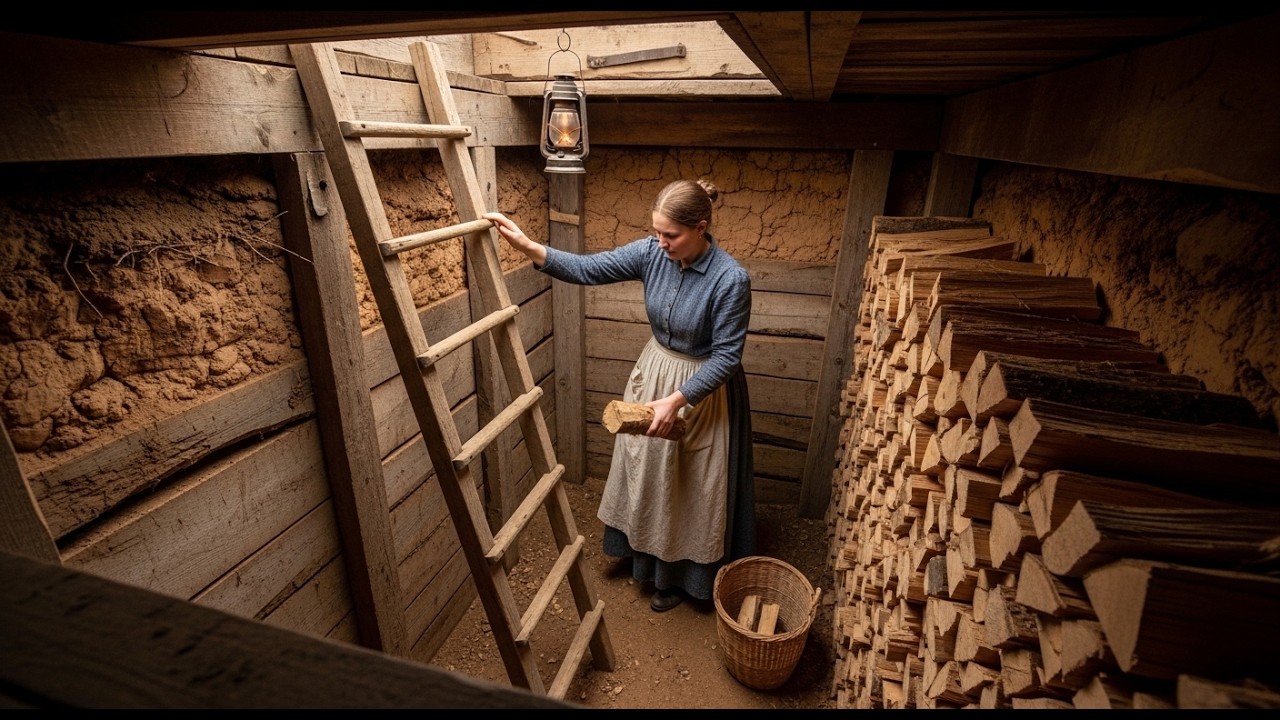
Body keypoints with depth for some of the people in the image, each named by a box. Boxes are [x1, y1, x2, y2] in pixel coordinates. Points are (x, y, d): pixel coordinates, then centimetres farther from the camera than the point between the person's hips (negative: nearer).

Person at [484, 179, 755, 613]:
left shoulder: (731, 279, -26)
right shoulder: (651, 252, -11)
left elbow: (726, 356, -22)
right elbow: (588, 269, -12)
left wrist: (678, 399, -28)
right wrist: (526, 245, -23)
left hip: (704, 389, -5)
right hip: (653, 373, 6)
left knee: (693, 487, 12)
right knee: (646, 471, 21)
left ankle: (682, 575, 37)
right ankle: (647, 555, 48)